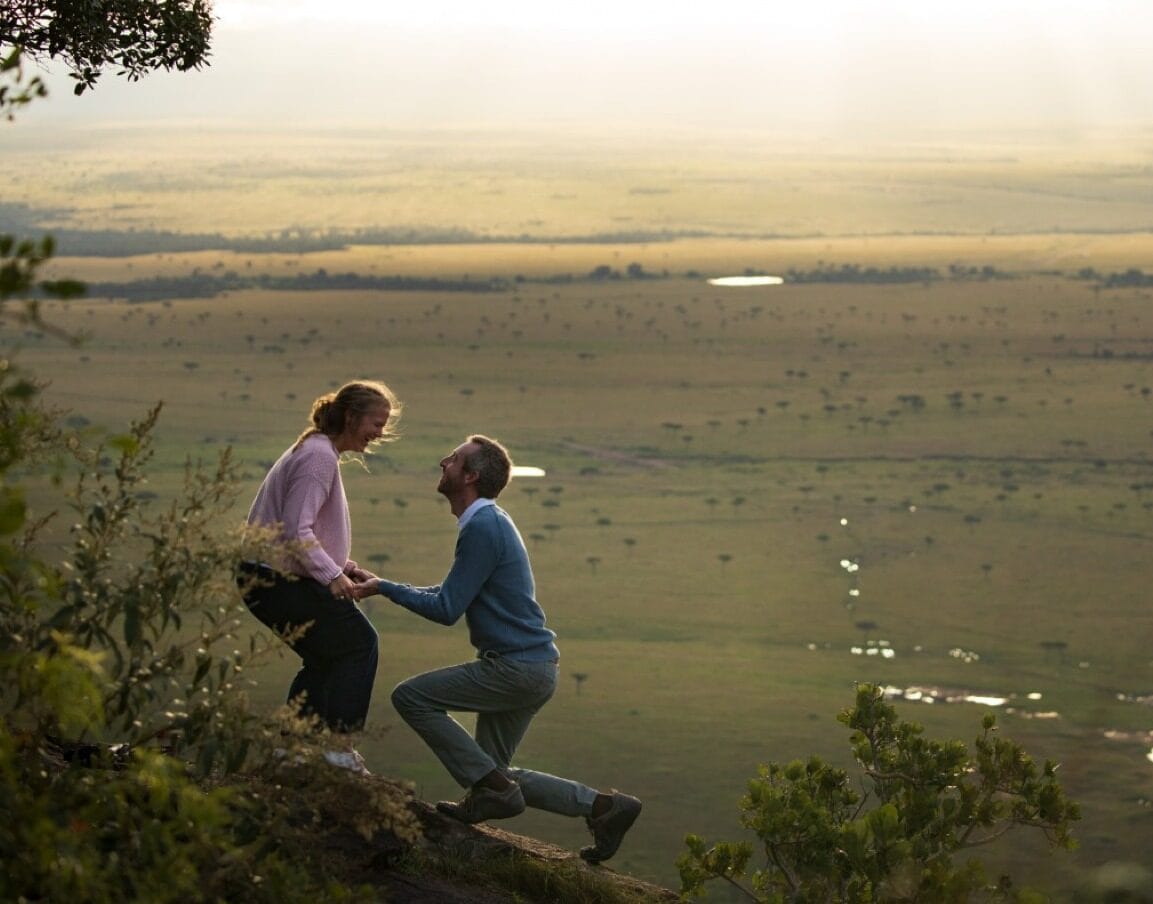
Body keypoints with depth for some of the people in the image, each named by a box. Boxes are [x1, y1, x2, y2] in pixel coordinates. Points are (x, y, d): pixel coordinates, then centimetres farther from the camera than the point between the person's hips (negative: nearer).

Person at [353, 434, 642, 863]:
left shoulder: (482, 527, -17)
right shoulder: (489, 522, 15)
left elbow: (446, 609, -18)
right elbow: (450, 595, 20)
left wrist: (385, 587, -8)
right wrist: (384, 586, 12)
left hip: (516, 669, -10)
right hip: (531, 668, 10)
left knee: (411, 696, -7)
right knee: (495, 773, 14)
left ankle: (491, 788, -6)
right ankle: (603, 806, 12)